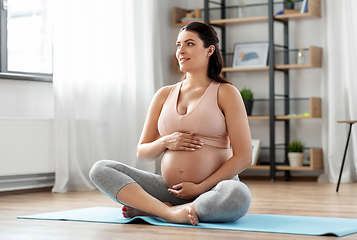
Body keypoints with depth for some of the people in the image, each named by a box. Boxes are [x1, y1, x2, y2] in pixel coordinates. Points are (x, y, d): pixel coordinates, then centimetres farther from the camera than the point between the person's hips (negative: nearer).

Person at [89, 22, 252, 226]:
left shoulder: (225, 93, 1)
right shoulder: (164, 95, 14)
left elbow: (243, 157, -6)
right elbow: (142, 153, 16)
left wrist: (200, 187, -12)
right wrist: (166, 142, -6)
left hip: (213, 189, -4)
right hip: (170, 189, 4)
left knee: (238, 195, -40)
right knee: (101, 169, -11)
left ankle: (149, 209, -24)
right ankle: (170, 212, -29)